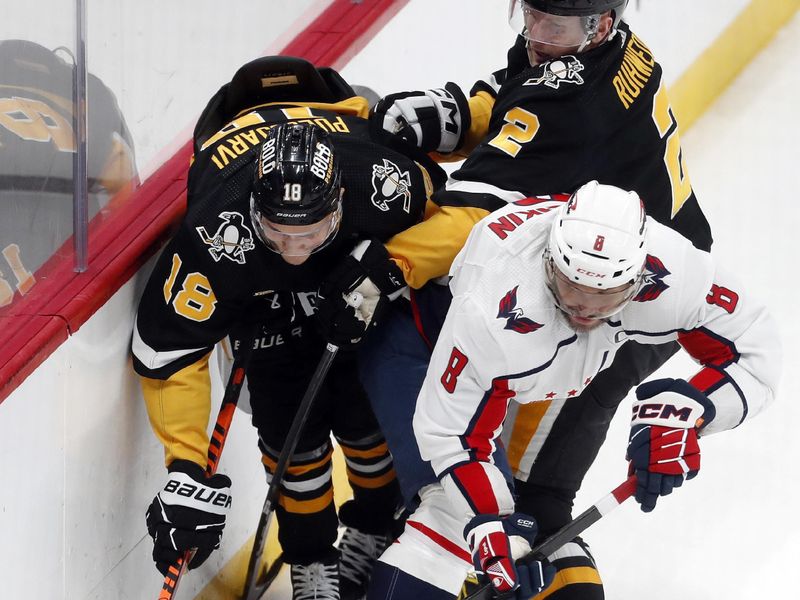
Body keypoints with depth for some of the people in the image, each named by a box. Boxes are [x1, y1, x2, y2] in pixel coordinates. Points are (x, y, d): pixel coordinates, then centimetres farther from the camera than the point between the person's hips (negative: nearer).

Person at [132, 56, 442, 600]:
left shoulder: (381, 182, -43)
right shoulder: (218, 232, -45)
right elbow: (168, 348, -35)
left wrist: (385, 272, -33)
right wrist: (187, 467, -37)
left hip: (362, 261, 1)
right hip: (262, 296, -1)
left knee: (364, 409, 0)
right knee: (290, 425, -9)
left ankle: (376, 531, 30)